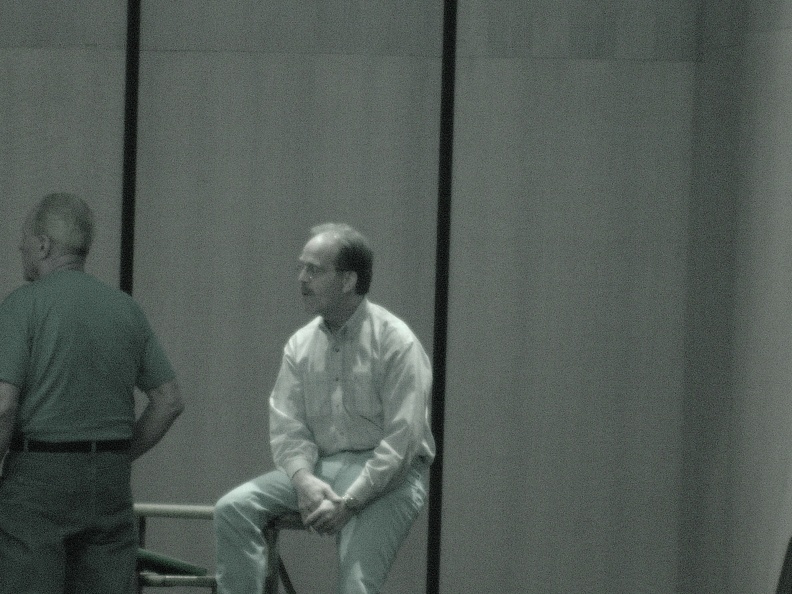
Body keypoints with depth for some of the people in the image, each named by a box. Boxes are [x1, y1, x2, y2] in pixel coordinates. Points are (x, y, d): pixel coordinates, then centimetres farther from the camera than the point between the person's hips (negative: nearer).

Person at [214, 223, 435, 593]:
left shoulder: (396, 342, -9)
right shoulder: (300, 345, 9)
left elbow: (402, 441, -15)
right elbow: (286, 428, 4)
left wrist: (348, 502, -21)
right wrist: (304, 479, -18)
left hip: (385, 475, -6)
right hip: (318, 467, 6)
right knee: (232, 509, -14)